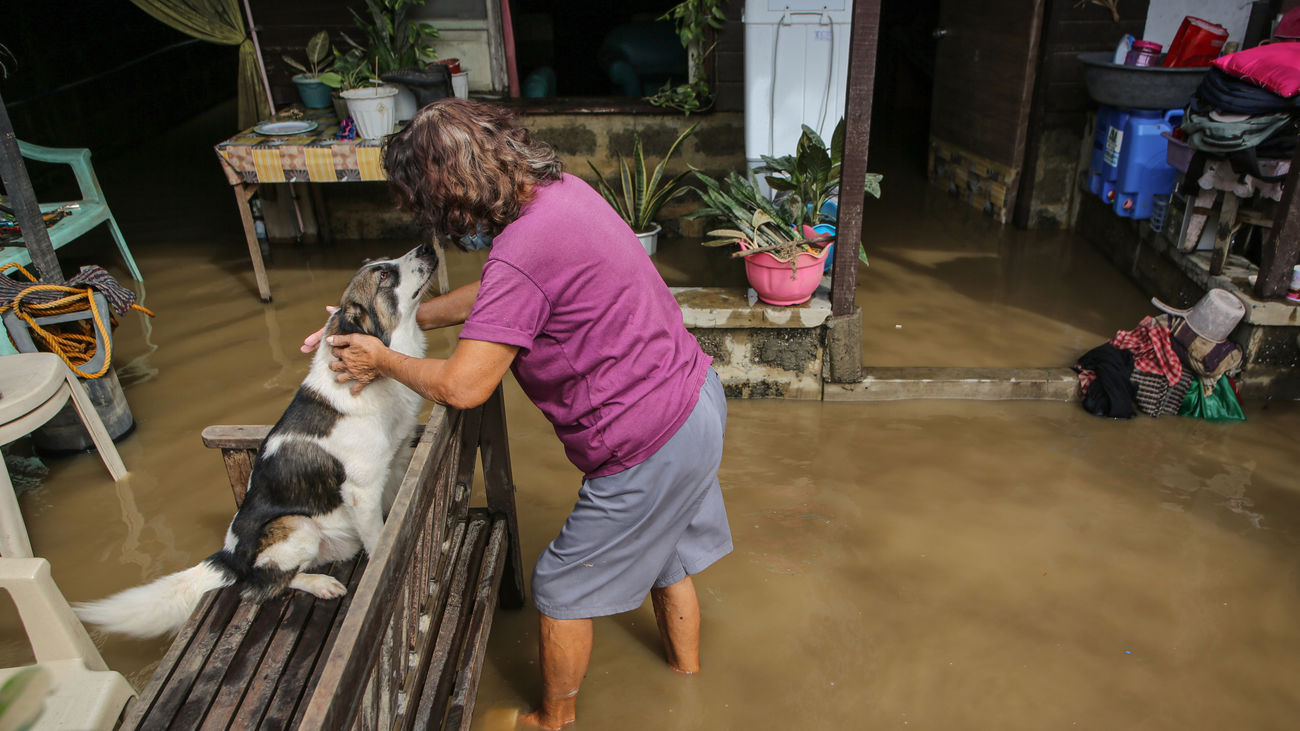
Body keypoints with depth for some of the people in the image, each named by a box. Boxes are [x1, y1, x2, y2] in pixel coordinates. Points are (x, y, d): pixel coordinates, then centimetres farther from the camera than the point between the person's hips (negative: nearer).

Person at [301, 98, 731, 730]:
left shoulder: (522, 252, -27)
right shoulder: (561, 188, 4)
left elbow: (462, 386, -25)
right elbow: (491, 296, 15)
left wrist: (382, 360, -6)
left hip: (648, 449, -9)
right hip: (695, 394, 9)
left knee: (562, 589, 12)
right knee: (666, 555, 30)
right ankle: (687, 675, 53)